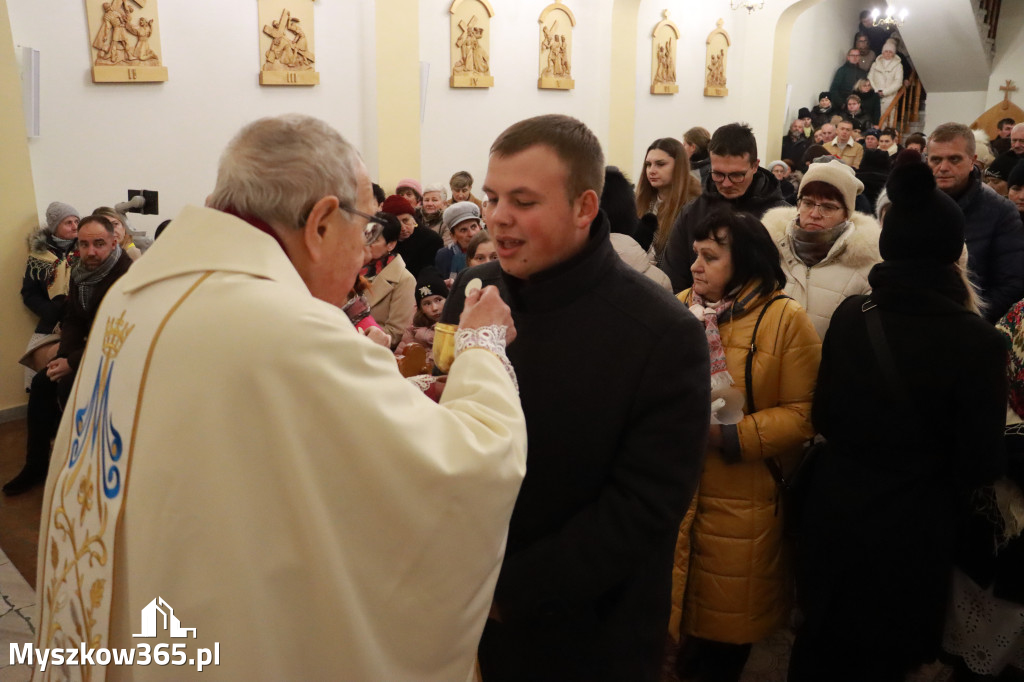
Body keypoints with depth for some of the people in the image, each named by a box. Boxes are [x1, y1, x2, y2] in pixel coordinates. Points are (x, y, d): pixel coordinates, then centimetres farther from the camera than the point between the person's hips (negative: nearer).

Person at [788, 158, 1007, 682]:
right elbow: (981, 462, -13)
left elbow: (824, 418, 1)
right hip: (910, 528, -3)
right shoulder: (975, 340, -20)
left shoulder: (850, 315, -9)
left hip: (833, 515, 3)